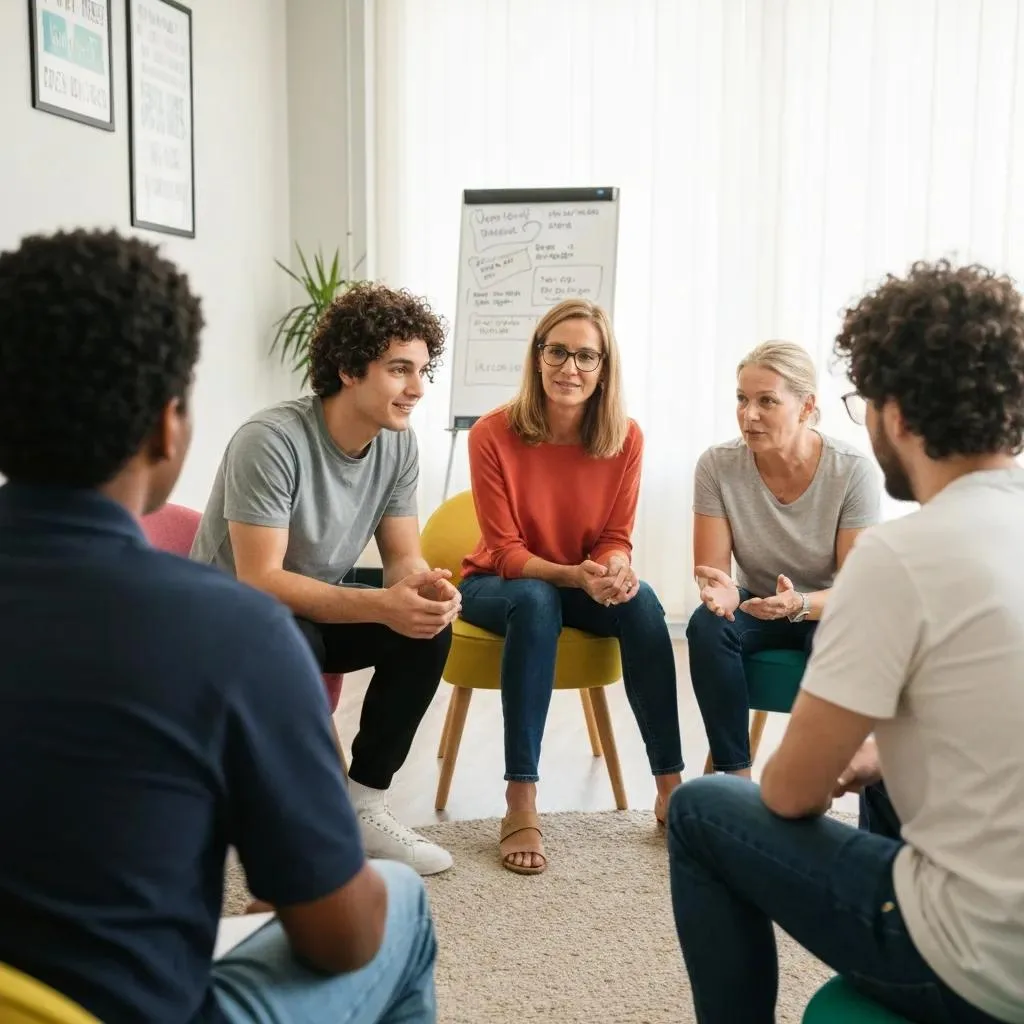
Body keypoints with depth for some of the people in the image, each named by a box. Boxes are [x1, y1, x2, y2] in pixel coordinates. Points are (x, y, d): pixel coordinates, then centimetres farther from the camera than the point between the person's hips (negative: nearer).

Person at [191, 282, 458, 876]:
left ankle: (363, 802, -5)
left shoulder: (399, 444, -8)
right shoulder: (272, 441, -28)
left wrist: (426, 586, -30)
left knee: (430, 626, -18)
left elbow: (404, 557, -5)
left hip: (317, 606, 6)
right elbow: (259, 582, -30)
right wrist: (381, 604, -39)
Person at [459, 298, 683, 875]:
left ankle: (671, 786, -22)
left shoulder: (626, 439, -11)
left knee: (641, 600, -29)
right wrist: (575, 575, -34)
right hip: (498, 584, -2)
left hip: (584, 585, 3)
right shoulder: (493, 434, -19)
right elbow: (506, 550, -17)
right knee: (537, 601, -37)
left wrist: (614, 570, -30)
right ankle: (521, 804, -35)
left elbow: (617, 540, -5)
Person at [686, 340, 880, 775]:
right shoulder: (717, 465, -15)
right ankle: (734, 774, -19)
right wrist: (723, 592, -38)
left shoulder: (854, 470, -20)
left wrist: (799, 603, -41)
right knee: (707, 624, -30)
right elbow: (712, 571, -13)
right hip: (757, 607, 2)